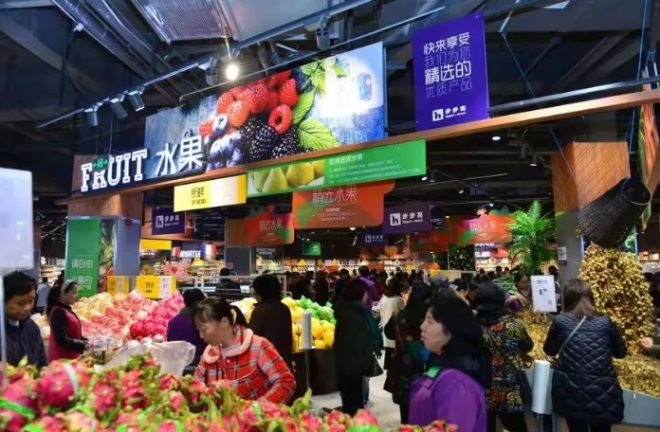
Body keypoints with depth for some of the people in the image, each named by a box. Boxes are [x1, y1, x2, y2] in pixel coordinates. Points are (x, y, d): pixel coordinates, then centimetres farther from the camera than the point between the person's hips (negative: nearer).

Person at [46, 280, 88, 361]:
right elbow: (62, 340, -22)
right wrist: (84, 345, -23)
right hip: (61, 359, -9)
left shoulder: (68, 310, 12)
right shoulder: (58, 312, -16)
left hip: (71, 357, 9)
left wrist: (87, 342, 2)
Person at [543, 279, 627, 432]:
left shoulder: (560, 321, -5)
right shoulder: (606, 322, -2)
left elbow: (549, 350, 10)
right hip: (602, 393, 1)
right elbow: (621, 352, 14)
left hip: (571, 393, -1)